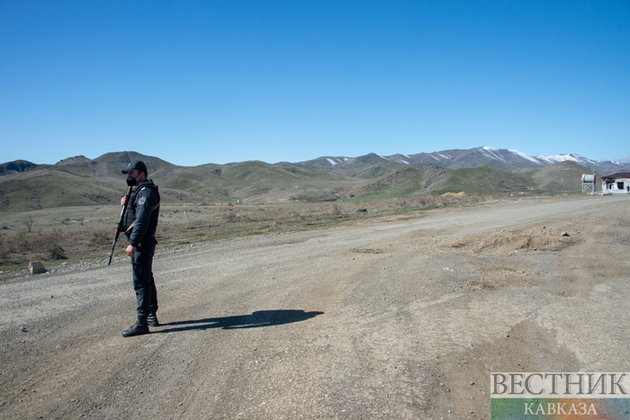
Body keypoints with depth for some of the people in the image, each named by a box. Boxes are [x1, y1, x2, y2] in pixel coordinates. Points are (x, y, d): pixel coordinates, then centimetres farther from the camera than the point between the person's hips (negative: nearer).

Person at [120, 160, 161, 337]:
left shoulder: (146, 192, -16)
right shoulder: (142, 191, 18)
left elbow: (142, 220, -25)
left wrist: (133, 244, -29)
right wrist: (126, 205, 2)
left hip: (141, 243, -11)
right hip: (143, 243, 11)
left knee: (141, 283, -8)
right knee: (147, 280, 17)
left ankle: (142, 323, -3)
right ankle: (152, 317, 27)